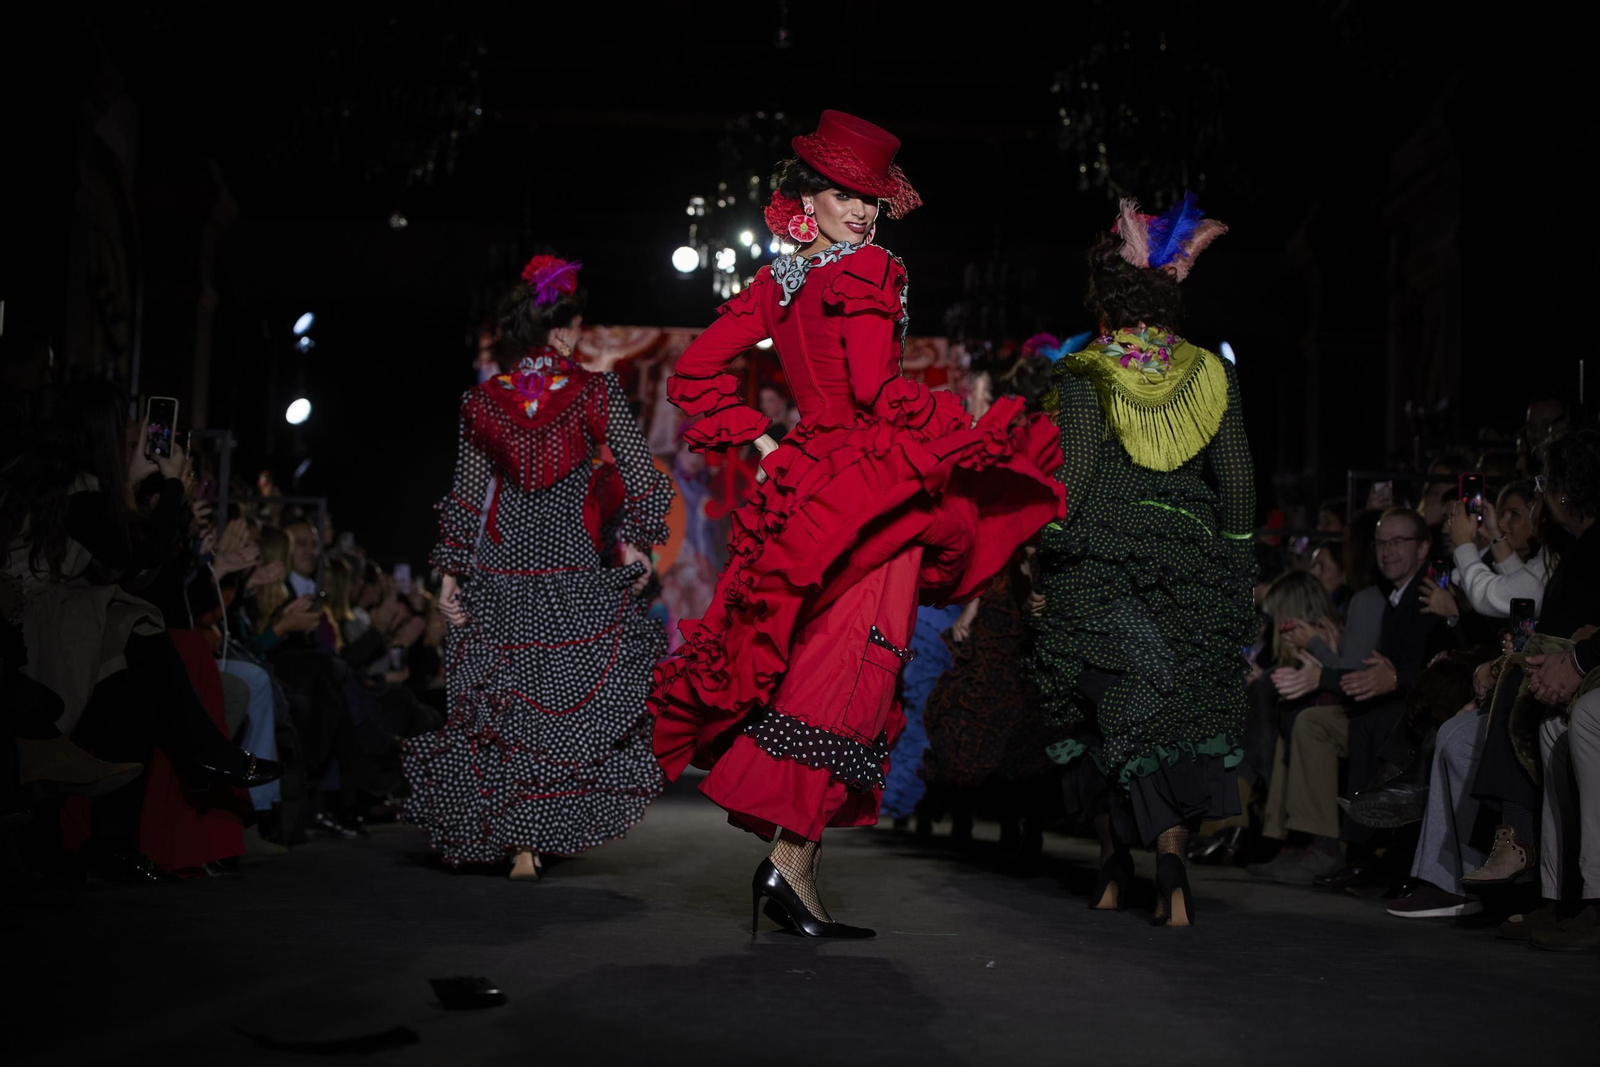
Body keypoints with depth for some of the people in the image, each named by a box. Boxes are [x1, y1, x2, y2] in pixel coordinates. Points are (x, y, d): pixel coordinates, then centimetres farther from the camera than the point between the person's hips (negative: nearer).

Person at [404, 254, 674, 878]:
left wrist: (450, 571, 10)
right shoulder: (597, 392, -6)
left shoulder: (484, 401, 2)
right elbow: (641, 477, -6)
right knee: (580, 689, 12)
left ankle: (519, 845, 10)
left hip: (501, 573, 2)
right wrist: (634, 543, 6)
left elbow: (465, 496, 5)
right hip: (576, 568, -2)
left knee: (507, 696, 9)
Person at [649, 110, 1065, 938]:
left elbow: (694, 374, 14)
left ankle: (789, 860, 11)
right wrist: (972, 434, -7)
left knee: (804, 668, 10)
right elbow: (876, 389, -18)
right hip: (871, 487, -8)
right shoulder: (866, 272, -7)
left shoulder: (777, 282, 14)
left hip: (807, 487, 8)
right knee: (845, 674, -8)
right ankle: (791, 861, -11)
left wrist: (763, 441, 16)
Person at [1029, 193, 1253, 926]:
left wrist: (1047, 564, -3)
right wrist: (1232, 575, 13)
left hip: (1100, 566, -2)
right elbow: (1238, 486, 6)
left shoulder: (1085, 372, -3)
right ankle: (1170, 871, -6)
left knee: (1116, 711, 7)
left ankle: (1116, 866, 9)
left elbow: (1073, 477, -10)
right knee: (1175, 710, 7)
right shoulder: (1209, 373, 6)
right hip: (1189, 565, 2)